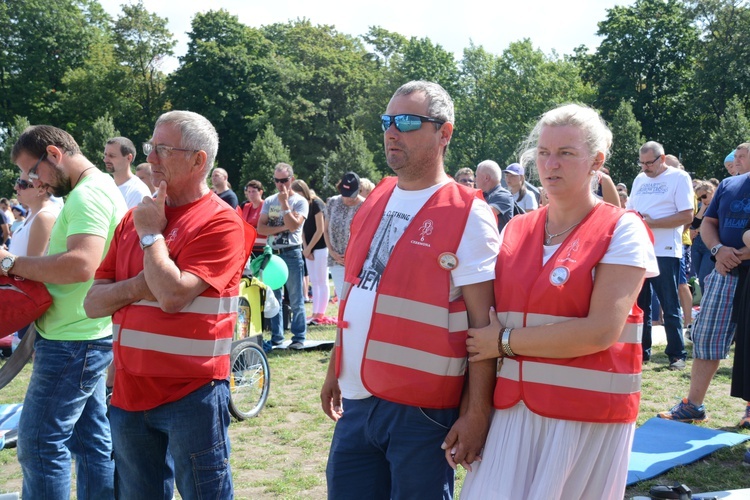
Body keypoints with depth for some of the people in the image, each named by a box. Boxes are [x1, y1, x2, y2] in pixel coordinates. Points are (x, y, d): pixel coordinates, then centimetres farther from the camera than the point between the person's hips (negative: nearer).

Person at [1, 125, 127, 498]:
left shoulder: (87, 194, -16)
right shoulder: (102, 188, 16)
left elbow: (81, 264, -30)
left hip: (71, 341, -10)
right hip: (90, 337, 10)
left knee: (40, 445, -3)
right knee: (92, 439, 14)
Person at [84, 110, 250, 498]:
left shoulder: (220, 222, -12)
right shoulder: (134, 218, 9)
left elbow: (173, 296, -23)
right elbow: (93, 303, 6)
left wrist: (151, 233, -10)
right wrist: (137, 287, -13)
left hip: (191, 395, -6)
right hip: (128, 393, 7)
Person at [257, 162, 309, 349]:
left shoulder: (300, 201, -1)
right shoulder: (269, 201, 11)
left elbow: (293, 225, -16)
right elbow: (260, 228, 0)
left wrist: (284, 203, -13)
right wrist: (282, 228, -11)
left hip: (292, 254, -4)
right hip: (272, 253, 4)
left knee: (296, 299, -3)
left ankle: (299, 337, 1)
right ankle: (276, 336, 16)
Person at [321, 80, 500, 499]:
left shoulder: (468, 215, -10)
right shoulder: (376, 201, 11)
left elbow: (484, 322, -13)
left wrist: (478, 412, -15)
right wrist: (336, 370, 18)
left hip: (422, 412, -6)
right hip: (357, 401, 6)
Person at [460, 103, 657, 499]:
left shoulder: (621, 230, -6)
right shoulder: (515, 230, 9)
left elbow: (602, 331, -17)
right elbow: (488, 318, 11)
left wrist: (505, 341, -12)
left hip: (588, 411, -4)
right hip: (513, 406, 4)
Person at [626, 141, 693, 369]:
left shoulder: (679, 178, -4)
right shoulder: (640, 179, 16)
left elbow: (687, 215, -12)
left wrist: (651, 222, -17)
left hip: (665, 251, -6)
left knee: (670, 306, 0)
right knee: (639, 304, 10)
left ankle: (677, 354, 8)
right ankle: (641, 351, 20)